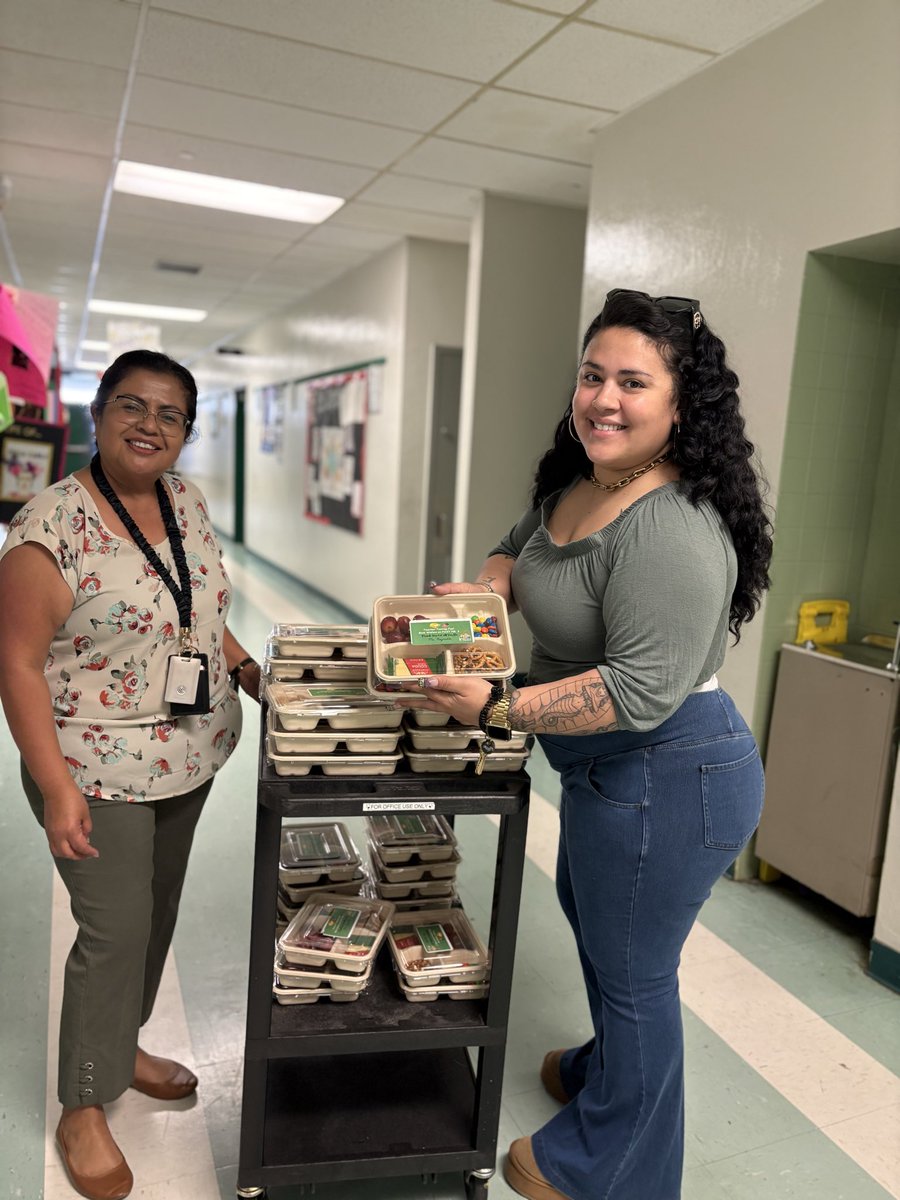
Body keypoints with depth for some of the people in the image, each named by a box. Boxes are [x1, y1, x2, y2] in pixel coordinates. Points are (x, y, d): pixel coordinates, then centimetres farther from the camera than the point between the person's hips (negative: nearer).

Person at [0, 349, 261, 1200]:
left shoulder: (187, 505, 3)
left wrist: (255, 677, 3)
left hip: (188, 760, 7)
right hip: (99, 774, -6)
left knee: (156, 914, 20)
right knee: (116, 931, 3)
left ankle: (120, 1044, 45)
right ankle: (83, 1110, 28)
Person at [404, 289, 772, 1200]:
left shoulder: (673, 532, -29)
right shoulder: (574, 485, 2)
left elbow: (640, 692, -32)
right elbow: (519, 546, 17)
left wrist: (496, 709, -30)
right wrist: (484, 588, -4)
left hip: (665, 779, -10)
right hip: (607, 772, 10)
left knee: (631, 970, 10)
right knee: (587, 913, 30)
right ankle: (605, 1067, 59)